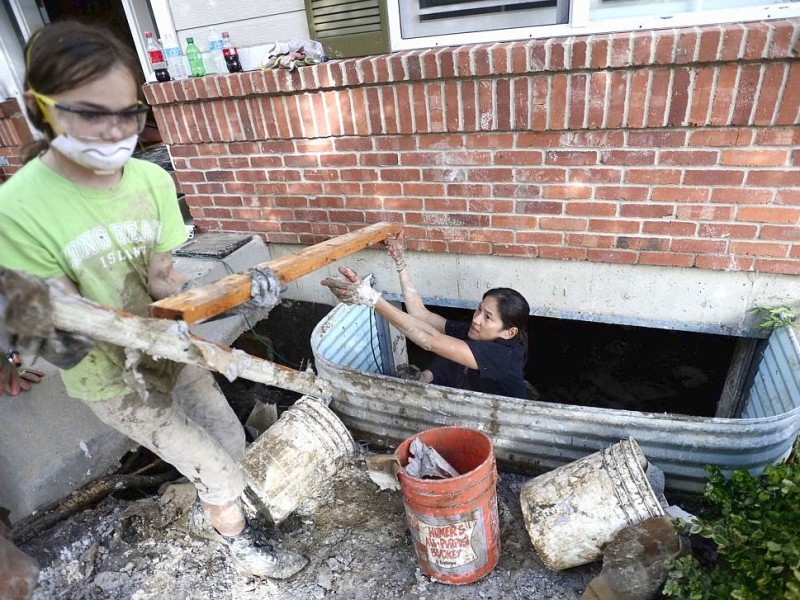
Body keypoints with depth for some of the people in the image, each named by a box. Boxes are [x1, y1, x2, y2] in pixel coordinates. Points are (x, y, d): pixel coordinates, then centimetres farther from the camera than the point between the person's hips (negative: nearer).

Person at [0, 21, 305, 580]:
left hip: (172, 352, 4)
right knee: (221, 471, 6)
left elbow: (164, 279, -13)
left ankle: (211, 503, 55)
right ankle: (240, 542, 40)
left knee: (232, 444, 20)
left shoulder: (152, 181, -14)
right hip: (114, 381, -4)